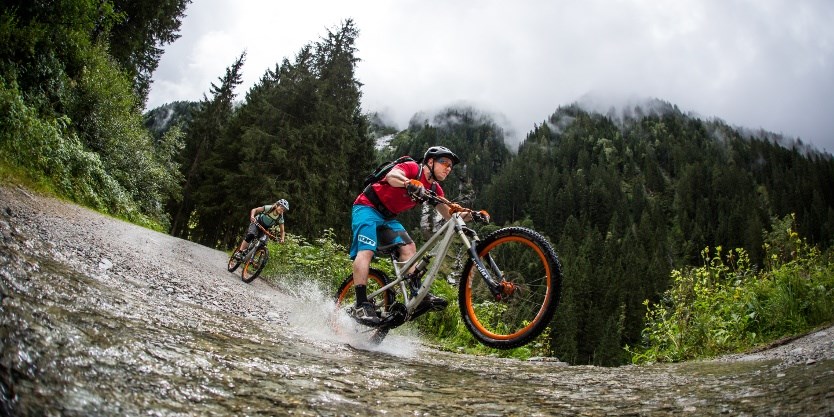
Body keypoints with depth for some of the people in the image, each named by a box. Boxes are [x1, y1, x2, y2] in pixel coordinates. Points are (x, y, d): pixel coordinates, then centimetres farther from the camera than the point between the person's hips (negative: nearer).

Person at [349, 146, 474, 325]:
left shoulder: (434, 189, 6)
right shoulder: (412, 168, -15)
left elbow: (449, 214, 2)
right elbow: (391, 176, -36)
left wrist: (470, 214, -16)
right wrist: (409, 183, -57)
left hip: (388, 216, 8)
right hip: (367, 207, -8)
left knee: (408, 247, -8)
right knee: (366, 251, -21)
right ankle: (361, 304, -28)